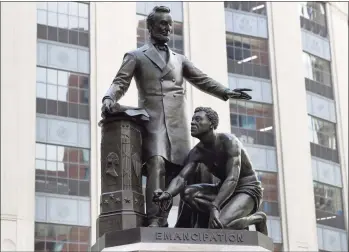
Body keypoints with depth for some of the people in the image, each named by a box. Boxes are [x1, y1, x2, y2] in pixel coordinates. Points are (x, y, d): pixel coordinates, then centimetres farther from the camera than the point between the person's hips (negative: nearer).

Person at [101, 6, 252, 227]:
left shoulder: (179, 59, 26)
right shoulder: (136, 56, 14)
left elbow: (201, 80, 19)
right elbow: (120, 82, 2)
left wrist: (226, 92, 2)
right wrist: (109, 98, -20)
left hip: (178, 122, 4)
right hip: (153, 120, -4)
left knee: (175, 170, -4)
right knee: (157, 164, -22)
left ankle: (163, 220, 0)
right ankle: (154, 220, -26)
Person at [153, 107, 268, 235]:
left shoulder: (228, 141, -22)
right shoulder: (197, 152, -3)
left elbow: (232, 179, -32)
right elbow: (181, 178, -16)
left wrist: (214, 207, -46)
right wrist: (168, 193, -41)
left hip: (248, 190, -7)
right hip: (225, 190, 7)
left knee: (218, 225, -32)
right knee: (187, 193, -18)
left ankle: (257, 218, -5)